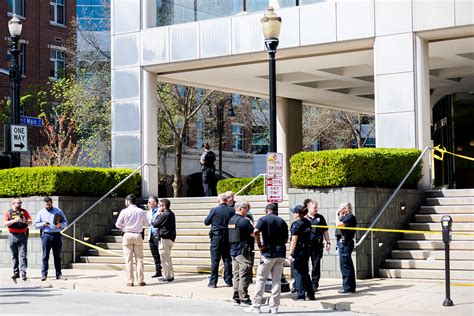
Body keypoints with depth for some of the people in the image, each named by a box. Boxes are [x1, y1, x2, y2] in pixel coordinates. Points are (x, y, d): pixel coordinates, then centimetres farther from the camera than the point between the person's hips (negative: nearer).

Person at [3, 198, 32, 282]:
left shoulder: (24, 211, 9)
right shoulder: (8, 212, 5)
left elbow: (30, 221, 7)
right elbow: (5, 223, -5)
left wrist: (25, 221, -15)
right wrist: (14, 220, -19)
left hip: (23, 235, 0)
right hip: (13, 236, 0)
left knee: (23, 255, -8)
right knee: (14, 256, 6)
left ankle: (23, 273, -14)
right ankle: (16, 272, 11)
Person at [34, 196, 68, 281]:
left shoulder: (58, 211, 11)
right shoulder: (41, 212, 11)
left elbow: (65, 222, 13)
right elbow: (36, 225, 9)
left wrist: (60, 225, -9)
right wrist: (43, 224, -11)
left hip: (57, 235, 1)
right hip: (46, 235, -1)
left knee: (57, 256, 4)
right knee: (45, 256, -5)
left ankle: (59, 274, 8)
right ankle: (44, 274, -5)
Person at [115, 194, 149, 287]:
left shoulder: (124, 211, -7)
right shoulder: (141, 212, -1)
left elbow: (118, 224, -6)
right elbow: (146, 224, 7)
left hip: (127, 235, -1)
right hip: (138, 235, 1)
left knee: (128, 259, 4)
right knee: (139, 258, 8)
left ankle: (130, 281, 3)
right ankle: (141, 280, 6)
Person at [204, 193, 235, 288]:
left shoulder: (214, 210, -10)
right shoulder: (231, 211, -3)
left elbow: (206, 222, -1)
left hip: (216, 237, -2)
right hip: (228, 237, 2)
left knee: (215, 260, 1)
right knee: (227, 259, 10)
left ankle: (213, 282, 2)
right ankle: (228, 281, 12)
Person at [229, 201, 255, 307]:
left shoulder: (231, 220, 13)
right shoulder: (243, 221, -16)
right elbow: (254, 233, -16)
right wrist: (251, 223, -2)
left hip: (233, 251, 9)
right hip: (243, 251, -9)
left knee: (236, 275, 12)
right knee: (244, 276, -5)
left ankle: (236, 298, 14)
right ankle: (244, 299, -5)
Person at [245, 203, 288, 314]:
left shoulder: (264, 219, -3)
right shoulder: (282, 221, 10)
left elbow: (256, 232, -21)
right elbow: (286, 239, 9)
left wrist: (259, 245, -10)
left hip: (268, 252, -4)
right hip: (280, 253, 4)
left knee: (261, 279, 3)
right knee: (277, 280, 7)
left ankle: (256, 306, 5)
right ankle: (274, 307, 7)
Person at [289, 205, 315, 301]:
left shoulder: (296, 224, -15)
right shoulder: (308, 222, 8)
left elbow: (294, 240, -17)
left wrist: (290, 253, -16)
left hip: (298, 251, -8)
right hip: (307, 250, 8)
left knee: (298, 273, 1)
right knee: (305, 272, 16)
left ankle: (300, 295, 3)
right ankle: (310, 294, 19)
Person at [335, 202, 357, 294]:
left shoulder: (350, 217, -12)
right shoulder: (344, 217, 17)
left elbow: (338, 224, -19)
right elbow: (338, 224, 16)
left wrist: (337, 215, -10)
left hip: (345, 242, -11)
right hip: (342, 242, 11)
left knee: (345, 265, -8)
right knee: (348, 266, 14)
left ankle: (347, 287, -5)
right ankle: (350, 286, 21)